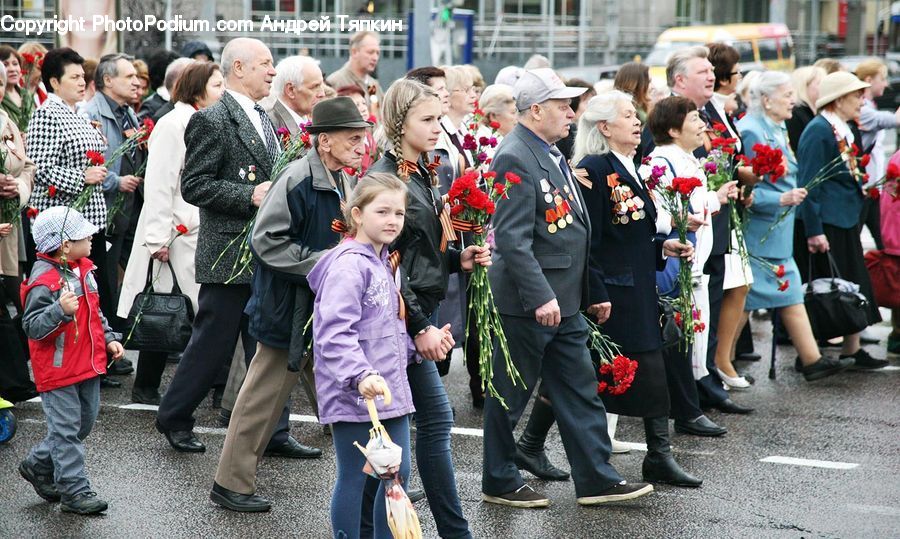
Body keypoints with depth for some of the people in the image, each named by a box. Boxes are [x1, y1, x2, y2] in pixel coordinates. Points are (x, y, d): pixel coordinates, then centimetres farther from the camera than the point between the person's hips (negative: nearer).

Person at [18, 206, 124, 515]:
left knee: (84, 423, 17)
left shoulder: (82, 269, 8)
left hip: (88, 364, 9)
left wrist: (108, 339, 16)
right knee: (66, 430, -1)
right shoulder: (43, 281, -21)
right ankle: (75, 491, 6)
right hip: (58, 371, -9)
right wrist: (61, 311, -39)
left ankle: (38, 466, 34)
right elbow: (32, 327, -26)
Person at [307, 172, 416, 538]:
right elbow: (335, 333, -26)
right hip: (354, 395, -9)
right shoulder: (349, 265, -16)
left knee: (398, 473, 13)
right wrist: (360, 375, -37)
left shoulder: (383, 262, 14)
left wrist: (413, 349, 14)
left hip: (390, 390, 9)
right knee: (354, 479, 0)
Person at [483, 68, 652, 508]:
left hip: (562, 301, 10)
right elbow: (512, 239, -24)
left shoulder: (550, 153, 13)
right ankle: (499, 482, 16)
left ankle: (596, 479, 17)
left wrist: (587, 294, 20)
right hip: (525, 303, -10)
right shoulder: (515, 159, -18)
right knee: (510, 395, 4)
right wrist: (540, 297, -27)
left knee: (580, 393, 11)